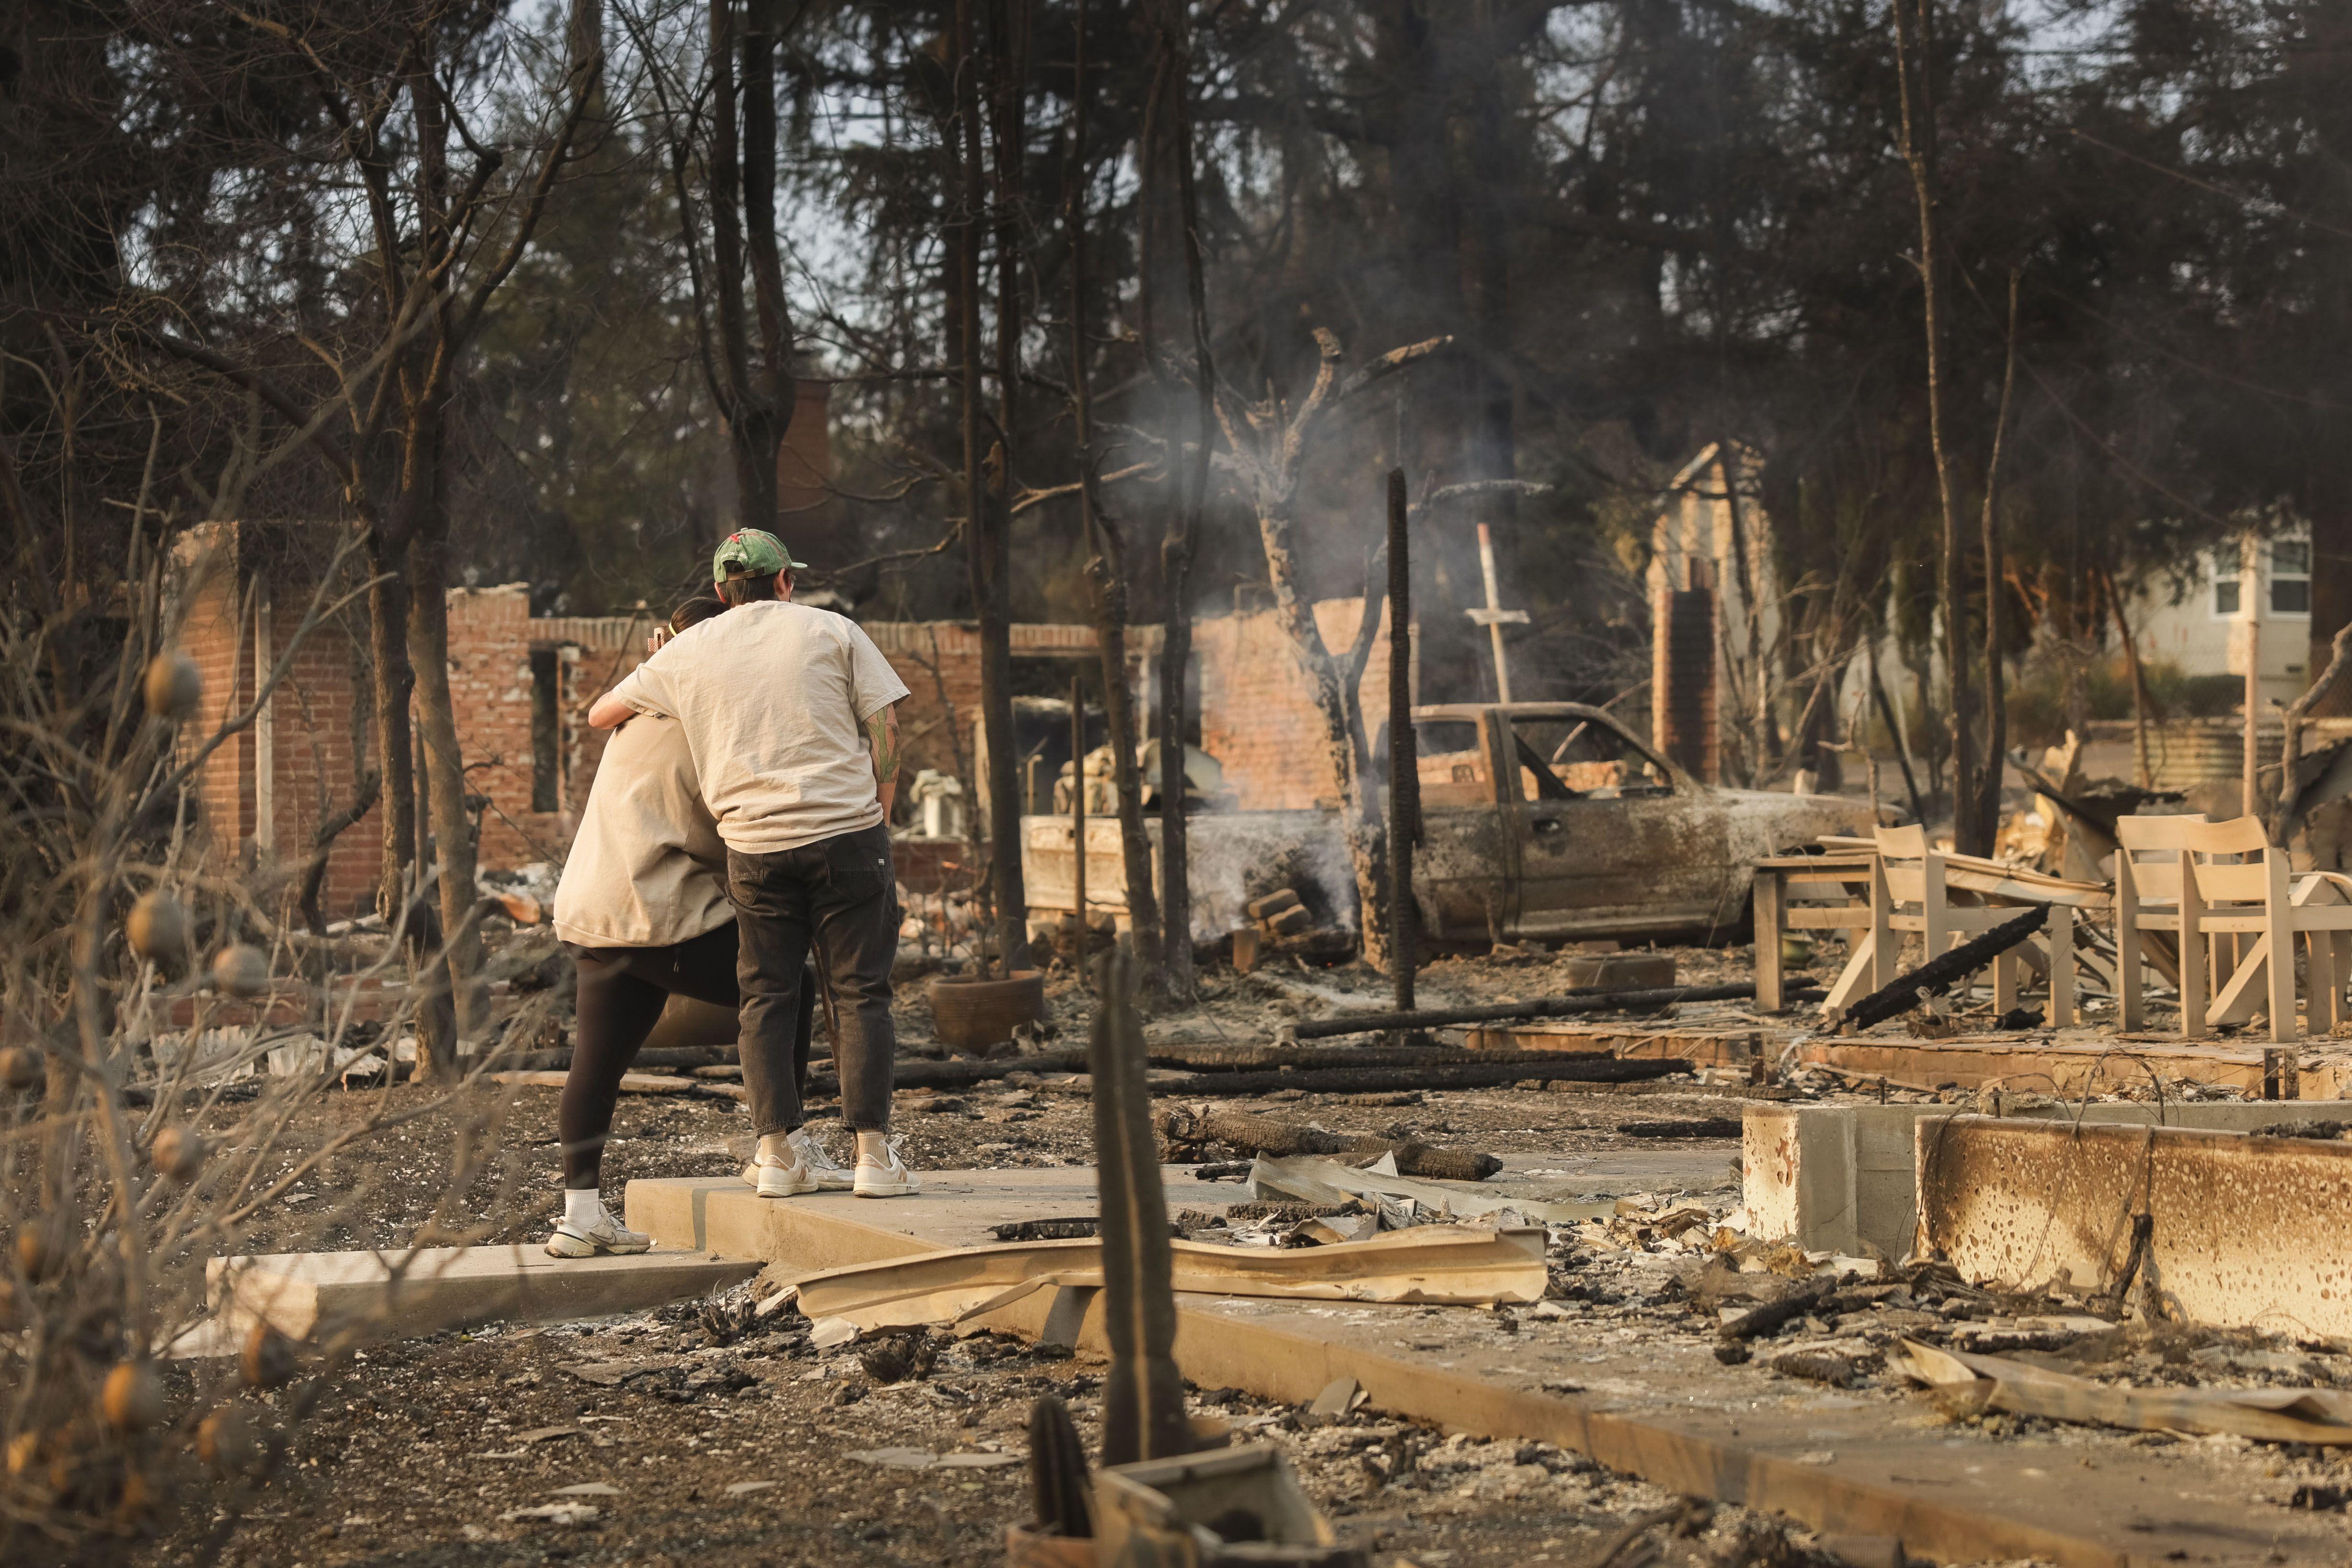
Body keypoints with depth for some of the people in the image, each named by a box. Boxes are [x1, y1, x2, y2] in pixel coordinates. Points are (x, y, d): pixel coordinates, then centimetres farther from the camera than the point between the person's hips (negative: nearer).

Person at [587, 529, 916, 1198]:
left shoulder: (689, 652, 12)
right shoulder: (832, 632, 7)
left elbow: (599, 714, 22)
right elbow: (885, 728, 1)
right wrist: (879, 820, 7)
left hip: (755, 845, 1)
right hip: (848, 831, -1)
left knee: (767, 998, 10)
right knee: (858, 993, 2)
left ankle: (778, 1153, 6)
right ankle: (873, 1153, -2)